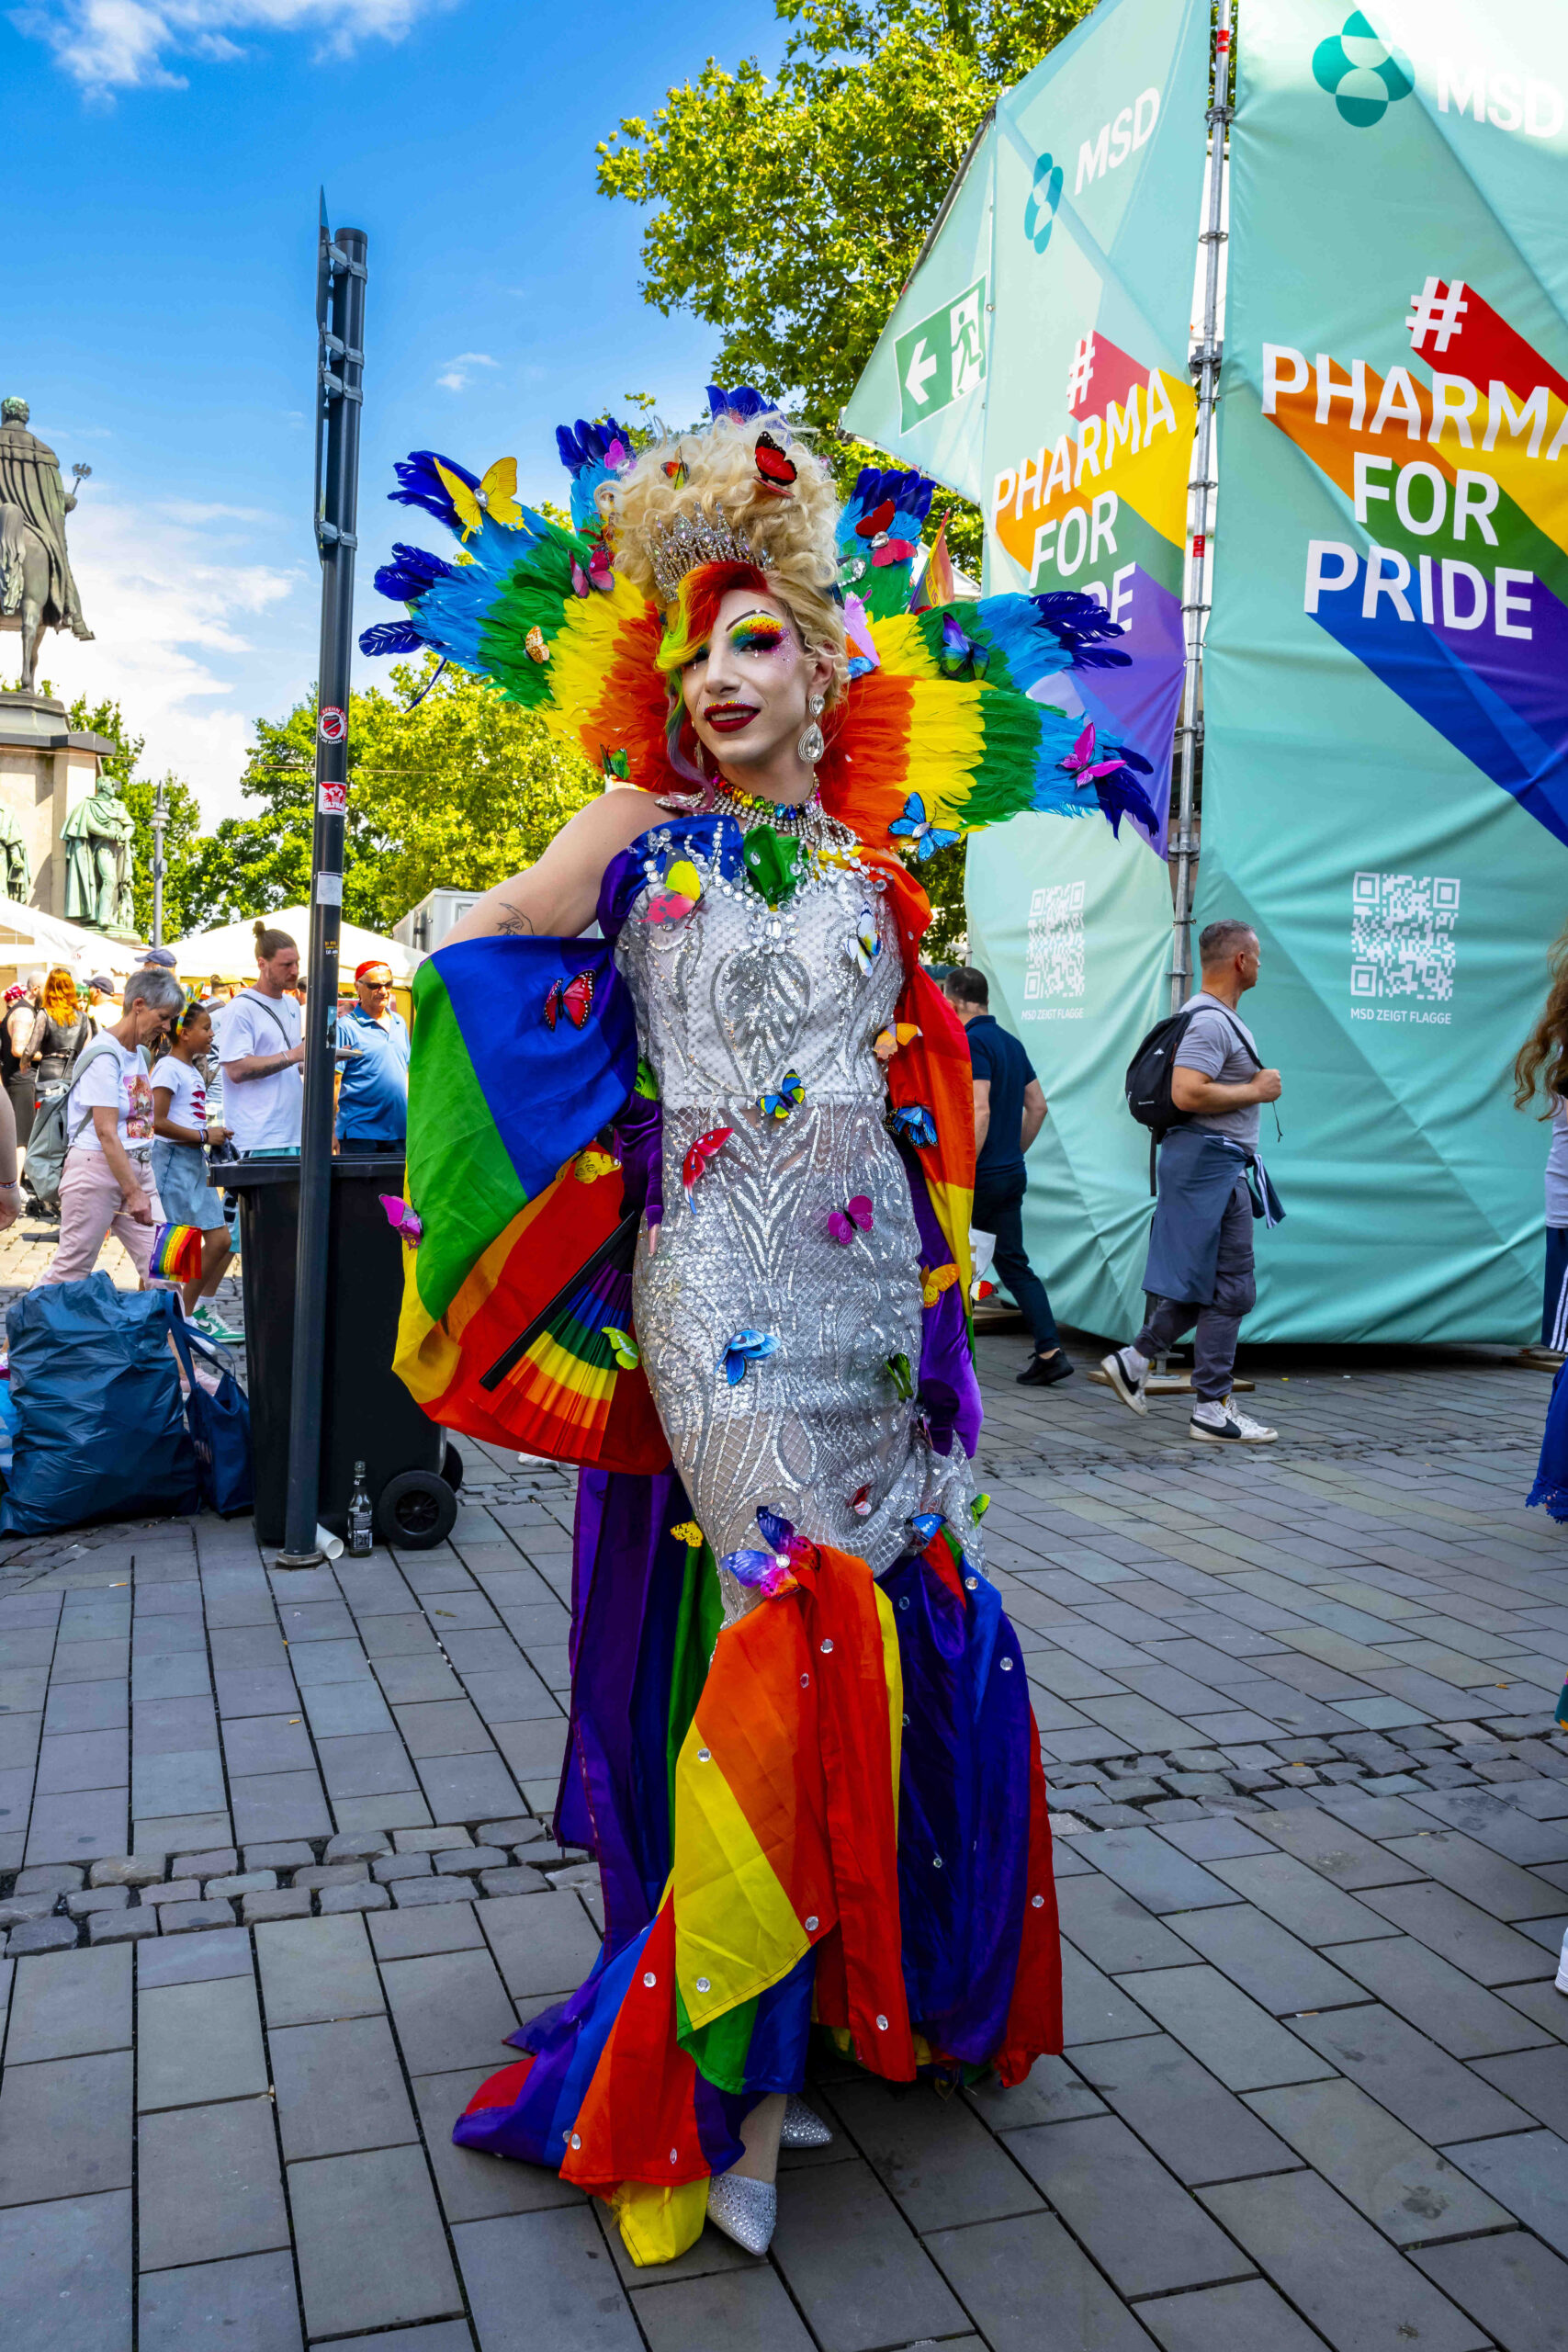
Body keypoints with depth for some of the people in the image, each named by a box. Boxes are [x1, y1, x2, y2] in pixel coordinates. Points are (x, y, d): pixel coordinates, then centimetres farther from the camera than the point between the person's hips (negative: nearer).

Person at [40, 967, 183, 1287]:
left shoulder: (140, 1053, 13)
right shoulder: (104, 1056, -13)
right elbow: (106, 1132, -19)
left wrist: (140, 1185, 13)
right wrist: (133, 1192, -22)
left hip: (137, 1168, 8)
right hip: (96, 1168, -8)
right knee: (71, 1271, -1)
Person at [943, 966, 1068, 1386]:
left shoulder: (971, 1043, -15)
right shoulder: (1011, 1042, 13)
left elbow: (980, 1112, -24)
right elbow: (1038, 1105, 18)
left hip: (979, 1177, -8)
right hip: (1012, 1175, 8)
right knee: (1014, 1263, 9)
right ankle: (1050, 1351, 1)